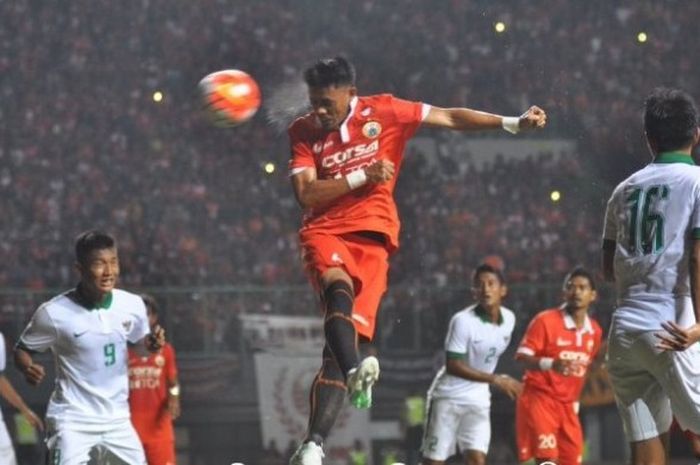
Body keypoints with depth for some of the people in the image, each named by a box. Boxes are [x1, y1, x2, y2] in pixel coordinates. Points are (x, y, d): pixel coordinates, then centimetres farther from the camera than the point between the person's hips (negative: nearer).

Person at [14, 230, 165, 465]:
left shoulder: (132, 305, -3)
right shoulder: (54, 313, -15)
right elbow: (22, 349, -1)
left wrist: (152, 343, -7)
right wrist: (28, 368, -23)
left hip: (117, 419, 5)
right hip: (72, 420, -5)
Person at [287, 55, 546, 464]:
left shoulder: (383, 112, 4)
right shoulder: (304, 132, 6)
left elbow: (451, 118, 9)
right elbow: (306, 194, -5)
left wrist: (513, 123, 4)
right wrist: (362, 177, -12)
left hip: (372, 236, 0)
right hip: (325, 232, 0)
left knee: (351, 336, -10)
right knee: (339, 286, -36)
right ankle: (355, 369, -57)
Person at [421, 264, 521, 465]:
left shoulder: (509, 319, -2)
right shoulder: (463, 321, -22)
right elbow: (453, 366, -24)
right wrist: (496, 380, -27)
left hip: (478, 399, 5)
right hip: (448, 396, -5)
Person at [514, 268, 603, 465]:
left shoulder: (594, 330, 6)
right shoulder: (545, 321, -13)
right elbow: (522, 357, -18)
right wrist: (550, 364, -37)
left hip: (568, 404, 6)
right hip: (539, 398, -6)